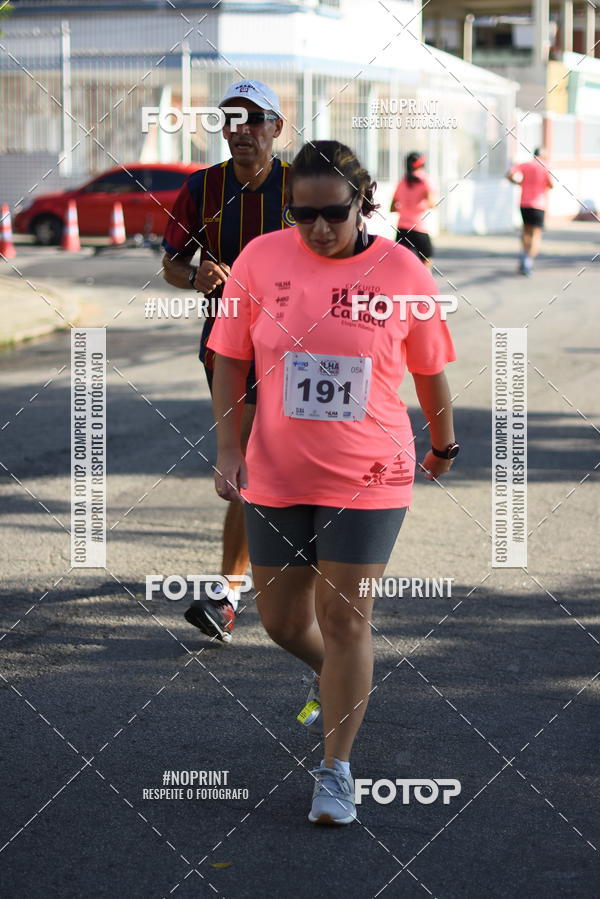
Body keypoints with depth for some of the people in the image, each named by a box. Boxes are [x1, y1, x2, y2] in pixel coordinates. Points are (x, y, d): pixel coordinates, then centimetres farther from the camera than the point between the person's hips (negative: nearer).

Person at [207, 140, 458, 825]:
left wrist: (444, 443, 18)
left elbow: (429, 368, 5)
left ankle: (336, 772, 8)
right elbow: (229, 359, 2)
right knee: (281, 620, 11)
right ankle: (332, 678, 46)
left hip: (368, 478, -2)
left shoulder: (403, 272, -9)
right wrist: (228, 448, -4)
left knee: (345, 618, -3)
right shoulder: (260, 260, -6)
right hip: (276, 476, 2)